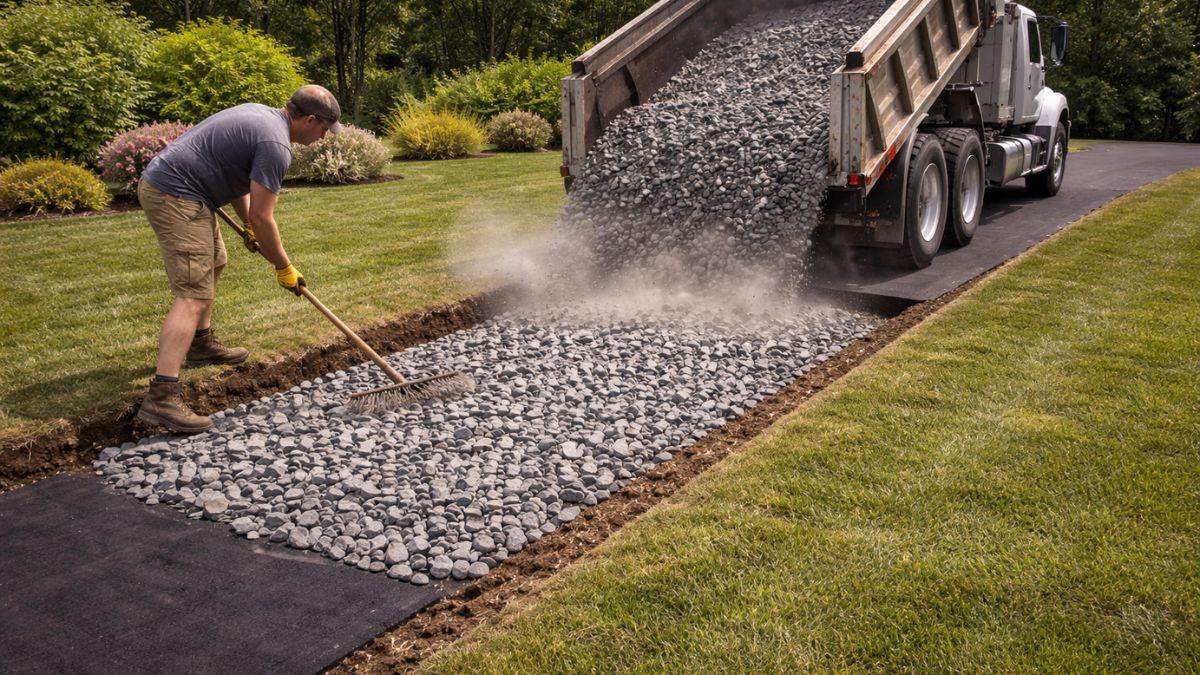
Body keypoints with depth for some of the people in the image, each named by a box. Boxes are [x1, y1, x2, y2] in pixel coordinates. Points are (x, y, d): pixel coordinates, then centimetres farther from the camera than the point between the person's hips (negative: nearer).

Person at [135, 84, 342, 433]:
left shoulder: (261, 113, 14)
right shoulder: (276, 145, -17)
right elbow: (263, 217, -16)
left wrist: (249, 227, 22)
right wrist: (284, 268, -4)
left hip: (160, 180, 11)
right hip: (175, 196, -11)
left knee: (214, 262, 28)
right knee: (194, 295, -16)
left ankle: (201, 344, 43)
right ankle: (161, 396, -24)